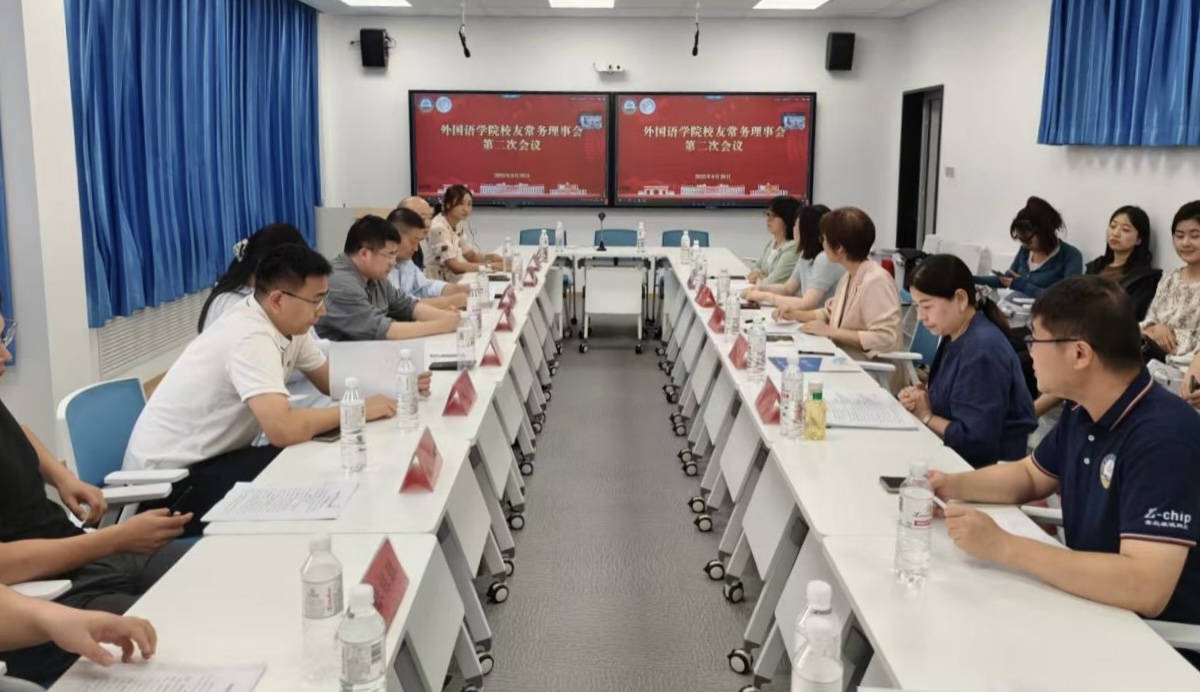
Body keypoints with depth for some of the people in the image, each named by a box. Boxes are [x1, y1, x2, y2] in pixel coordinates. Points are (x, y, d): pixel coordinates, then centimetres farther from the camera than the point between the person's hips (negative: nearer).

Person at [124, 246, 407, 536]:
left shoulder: (288, 323, -1)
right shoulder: (251, 337, -28)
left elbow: (328, 379, 11)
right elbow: (283, 429, -39)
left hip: (210, 458, 9)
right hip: (170, 477, -9)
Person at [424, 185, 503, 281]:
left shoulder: (456, 225, 8)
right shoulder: (439, 228, -18)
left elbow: (470, 255, 15)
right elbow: (454, 266, -22)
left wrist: (491, 257, -4)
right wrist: (490, 266, -22)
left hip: (452, 281, 8)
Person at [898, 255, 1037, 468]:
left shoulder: (982, 351, -23)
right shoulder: (956, 336, 4)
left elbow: (975, 440, -24)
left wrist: (926, 417, -11)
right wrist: (924, 396, -7)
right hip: (957, 456, 8)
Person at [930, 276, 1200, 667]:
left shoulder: (1163, 437, -28)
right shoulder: (1083, 412, -1)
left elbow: (1146, 589, -37)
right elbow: (1031, 477, 18)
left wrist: (1002, 547, -34)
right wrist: (953, 485, -1)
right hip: (1091, 606, 7)